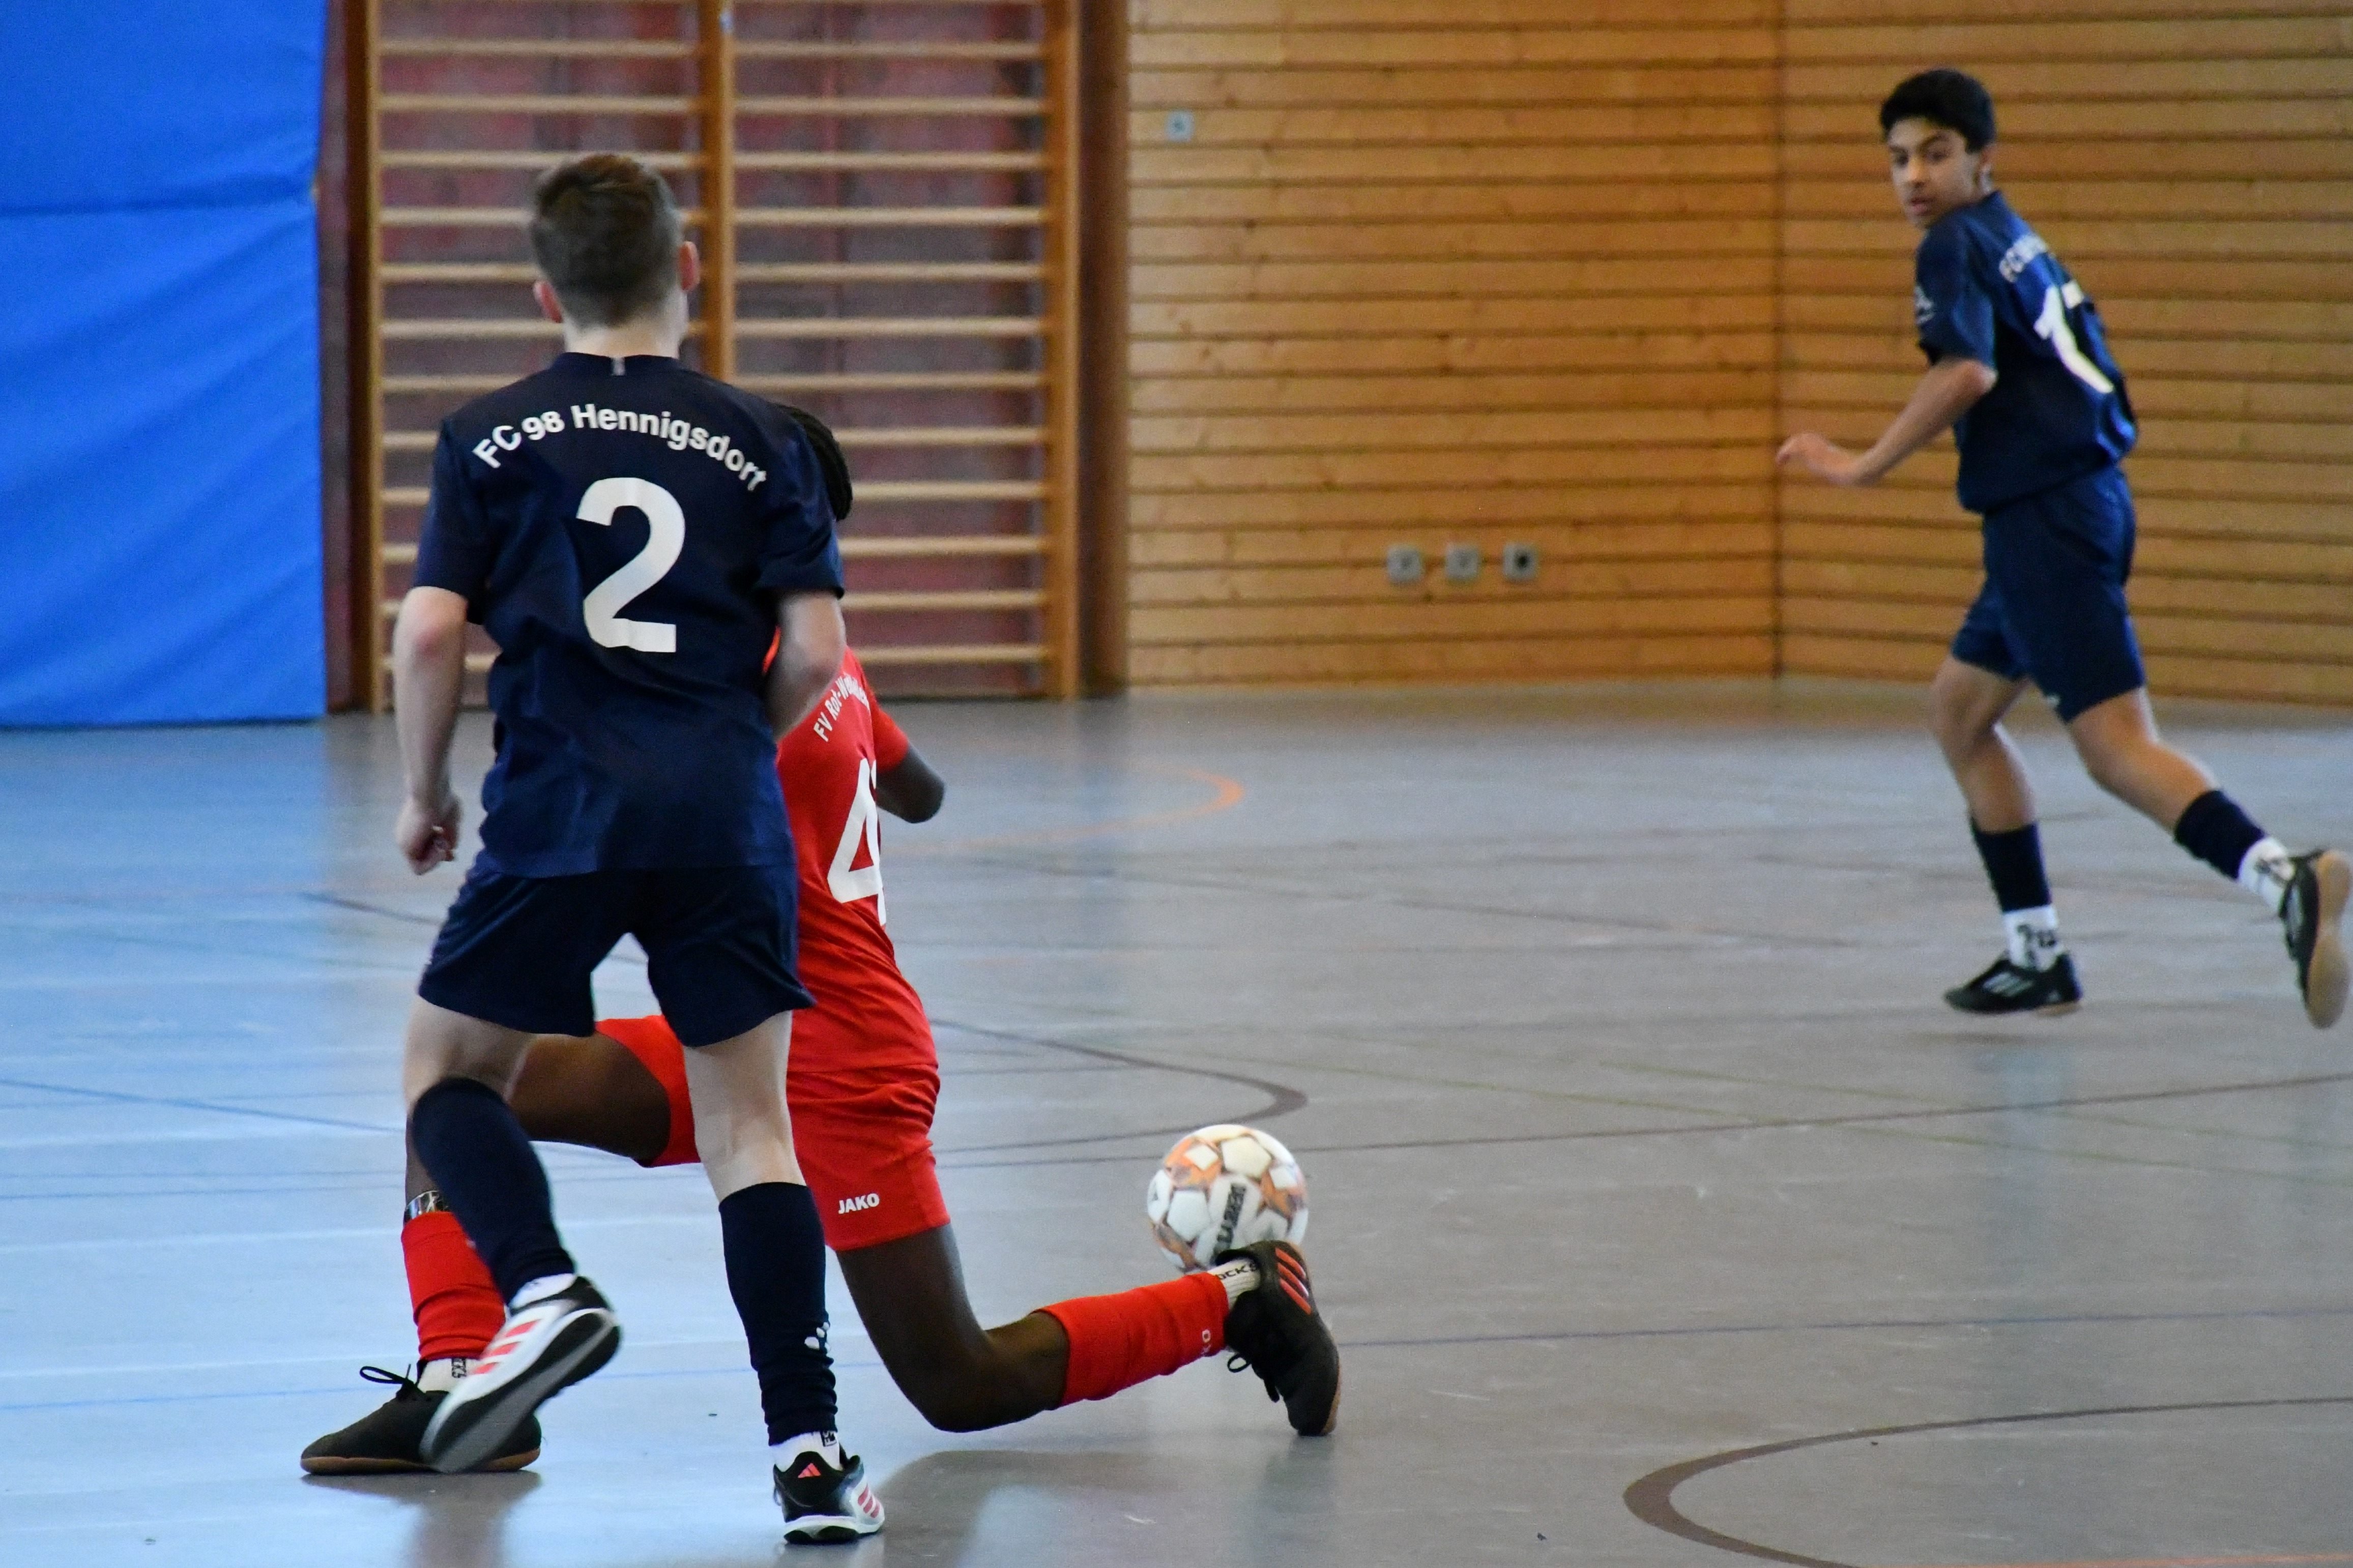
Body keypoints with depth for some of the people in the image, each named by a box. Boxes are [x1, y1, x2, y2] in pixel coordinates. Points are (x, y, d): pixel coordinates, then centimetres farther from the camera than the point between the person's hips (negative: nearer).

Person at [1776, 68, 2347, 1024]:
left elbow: (1968, 373, -23)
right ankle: (2037, 956, 20)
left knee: (2115, 747, -17)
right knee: (1959, 711, 21)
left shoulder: (1955, 245, -7)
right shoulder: (2015, 243, 20)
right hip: (2080, 503, 10)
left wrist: (1864, 468, -16)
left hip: (2048, 515, -10)